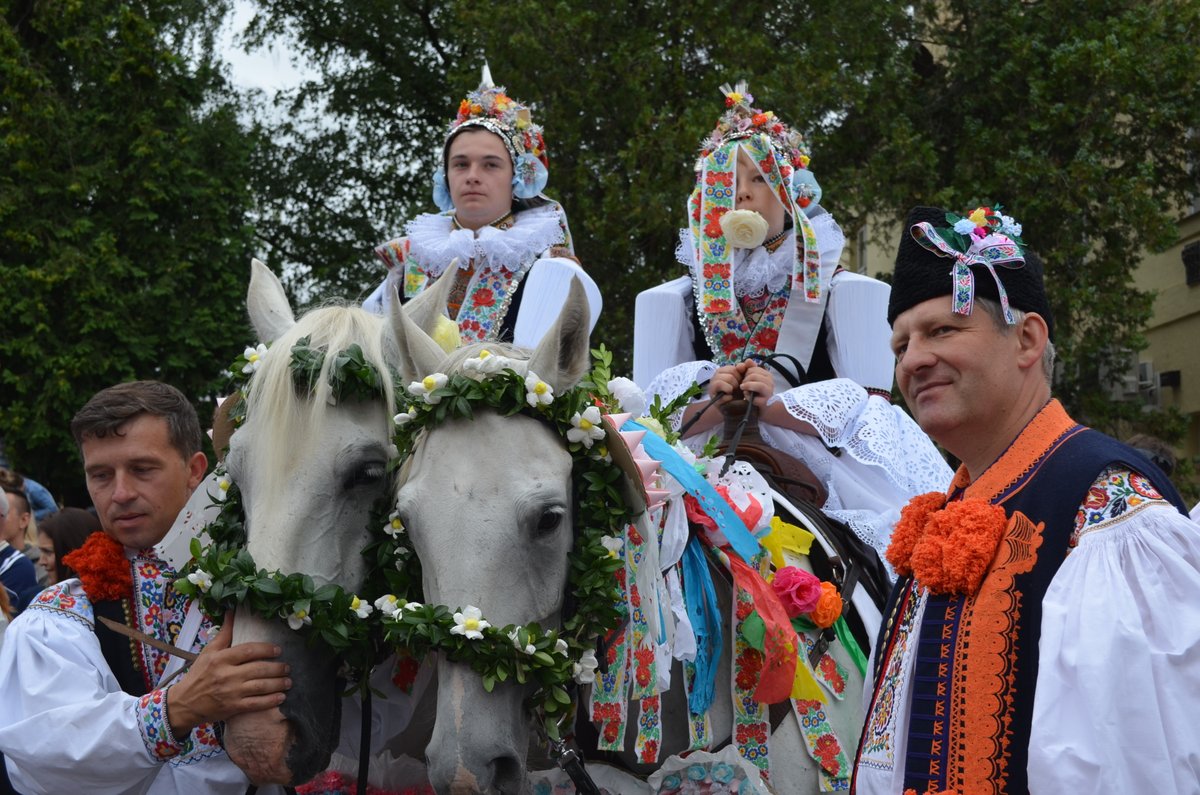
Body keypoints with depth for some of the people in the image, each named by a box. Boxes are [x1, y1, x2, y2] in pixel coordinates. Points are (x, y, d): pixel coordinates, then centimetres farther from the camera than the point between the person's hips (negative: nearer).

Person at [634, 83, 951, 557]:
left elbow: (870, 408, -2)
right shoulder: (680, 300, 15)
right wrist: (715, 401, -16)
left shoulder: (841, 291, 9)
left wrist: (773, 405, -16)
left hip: (819, 472, -2)